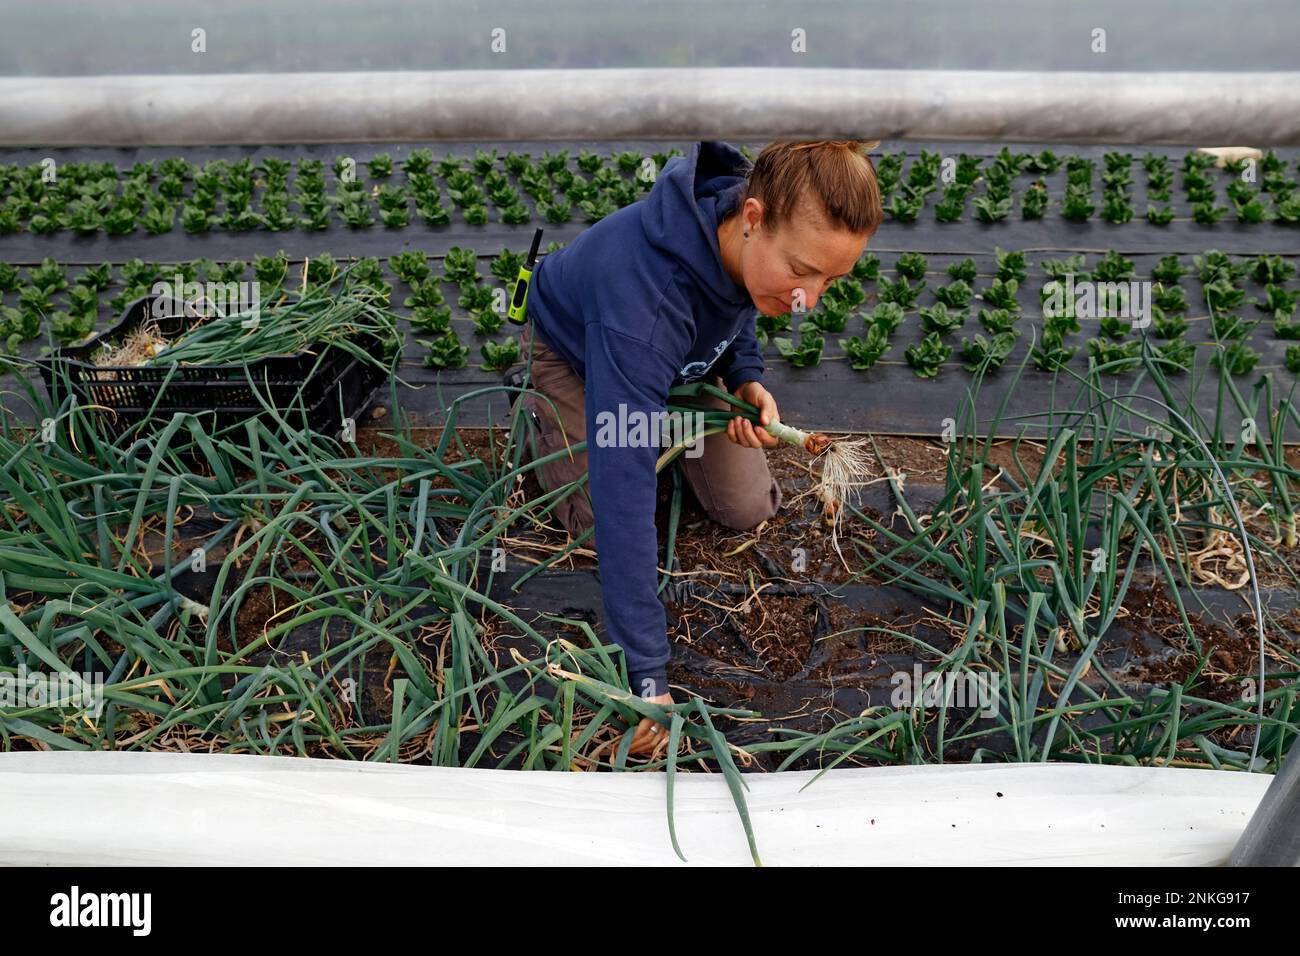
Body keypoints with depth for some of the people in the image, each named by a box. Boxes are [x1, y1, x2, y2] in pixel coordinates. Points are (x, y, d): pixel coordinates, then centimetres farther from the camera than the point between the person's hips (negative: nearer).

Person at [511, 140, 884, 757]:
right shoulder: (644, 290, -49)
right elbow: (625, 489, -50)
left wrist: (747, 378, -20)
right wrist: (647, 674, -50)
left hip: (683, 355, 5)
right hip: (575, 353, -5)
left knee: (748, 509, 0)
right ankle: (543, 411, 18)